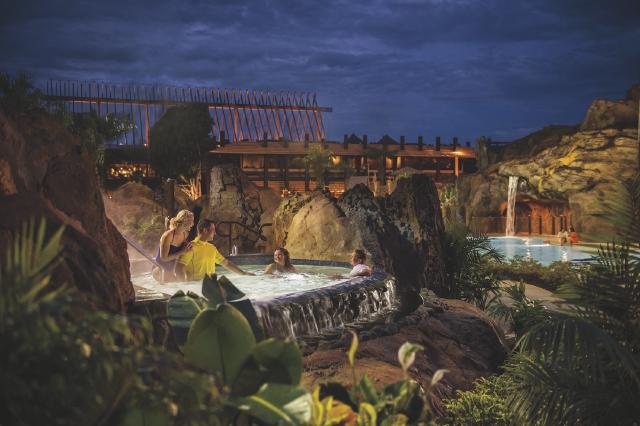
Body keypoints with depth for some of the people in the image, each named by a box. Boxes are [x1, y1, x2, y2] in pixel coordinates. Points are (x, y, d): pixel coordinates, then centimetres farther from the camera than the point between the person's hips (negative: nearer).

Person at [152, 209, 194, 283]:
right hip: (162, 267, -6)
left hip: (172, 266, 6)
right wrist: (182, 252, -26)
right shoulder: (168, 235, -24)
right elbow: (164, 258, -23)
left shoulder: (185, 234, -5)